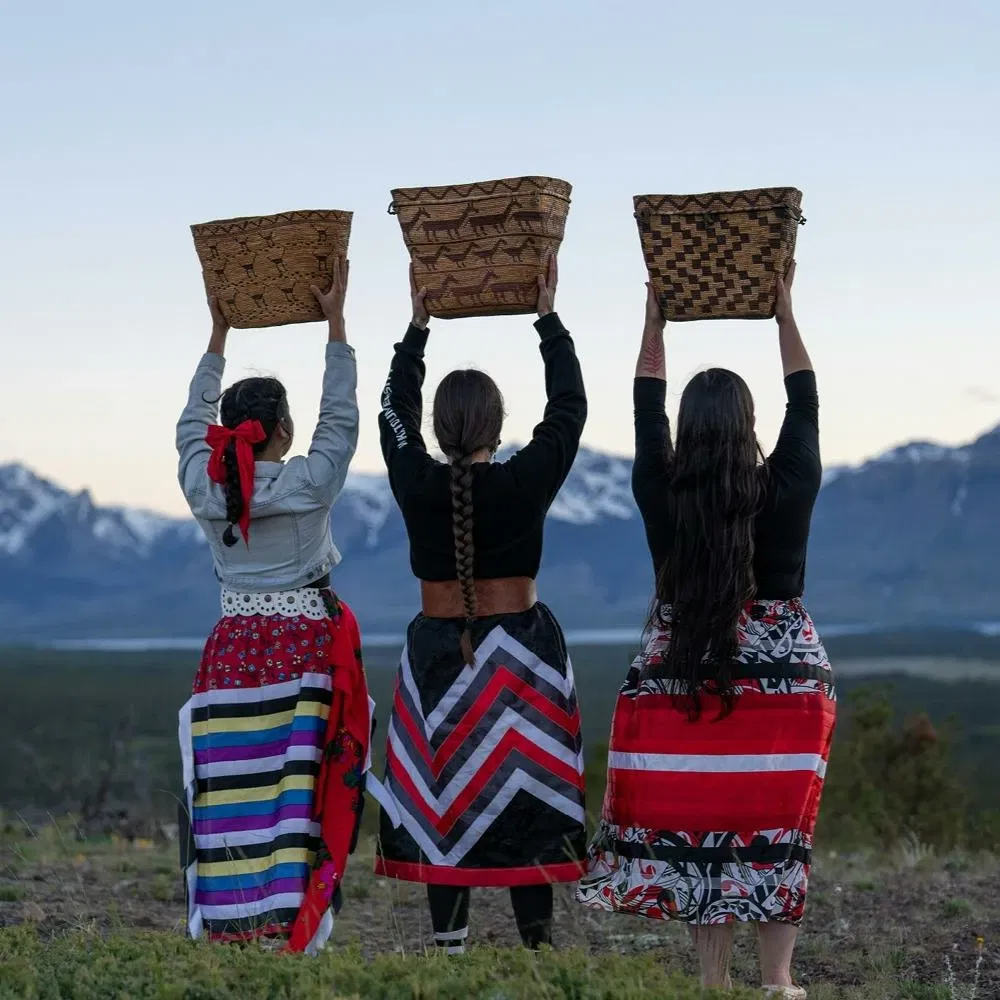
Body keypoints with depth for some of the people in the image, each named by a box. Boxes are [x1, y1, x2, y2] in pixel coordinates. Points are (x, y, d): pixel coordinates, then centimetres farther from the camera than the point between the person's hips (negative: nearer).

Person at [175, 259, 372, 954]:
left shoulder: (204, 485, -1)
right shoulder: (308, 484, -10)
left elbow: (192, 422, 17)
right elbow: (340, 416, 2)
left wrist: (218, 336, 23)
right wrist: (335, 323, 6)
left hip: (232, 653, 4)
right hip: (306, 652, -3)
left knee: (231, 799, 2)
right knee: (298, 793, -3)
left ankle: (227, 930, 2)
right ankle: (288, 933, -6)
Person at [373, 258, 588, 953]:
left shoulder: (417, 484, -6)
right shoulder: (526, 483, -11)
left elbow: (396, 412, 12)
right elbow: (570, 407, 2)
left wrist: (418, 326, 18)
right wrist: (548, 318, 10)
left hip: (438, 653, 2)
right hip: (521, 653, -2)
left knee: (442, 798, 6)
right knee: (525, 793, 1)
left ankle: (449, 943, 6)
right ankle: (537, 941, 0)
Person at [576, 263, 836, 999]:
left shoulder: (660, 495, -5)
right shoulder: (787, 491, -8)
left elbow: (647, 410, 9)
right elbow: (805, 404, 5)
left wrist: (654, 321, 17)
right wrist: (783, 310, 13)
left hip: (683, 677, 1)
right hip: (780, 681, -1)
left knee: (695, 827, 6)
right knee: (776, 828, 4)